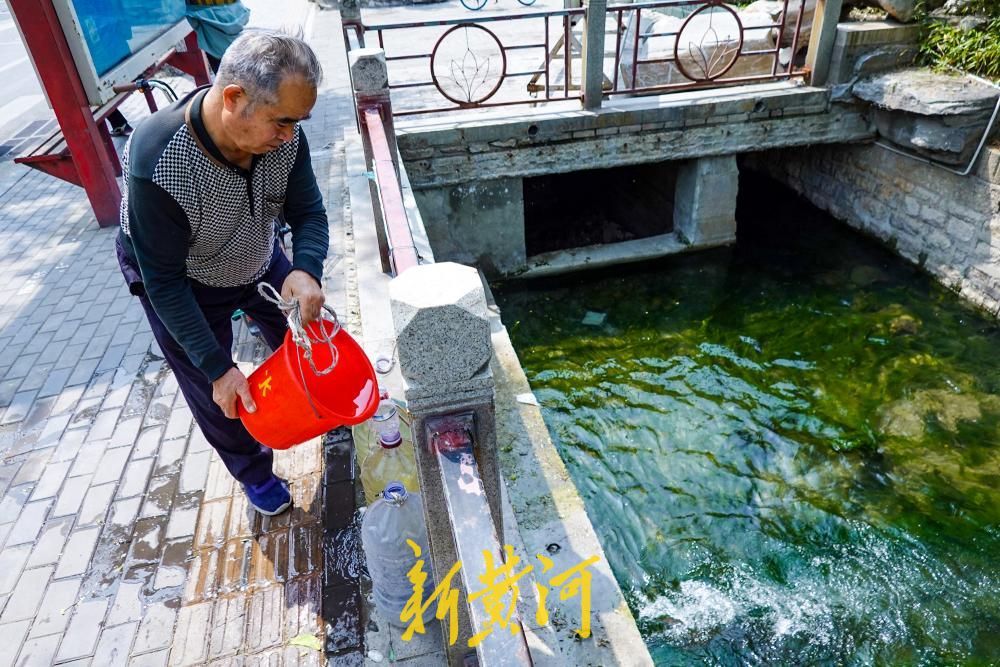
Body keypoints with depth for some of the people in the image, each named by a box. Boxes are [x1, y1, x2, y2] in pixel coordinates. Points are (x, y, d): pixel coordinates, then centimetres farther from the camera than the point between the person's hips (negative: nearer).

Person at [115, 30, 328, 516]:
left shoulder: (281, 133, -27)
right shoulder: (156, 164, -39)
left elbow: (308, 212, -16)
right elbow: (163, 280, -30)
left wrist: (306, 271, -38)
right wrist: (217, 368, -28)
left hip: (258, 258, 4)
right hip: (182, 285, -4)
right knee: (216, 394, 8)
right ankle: (253, 471, 37)